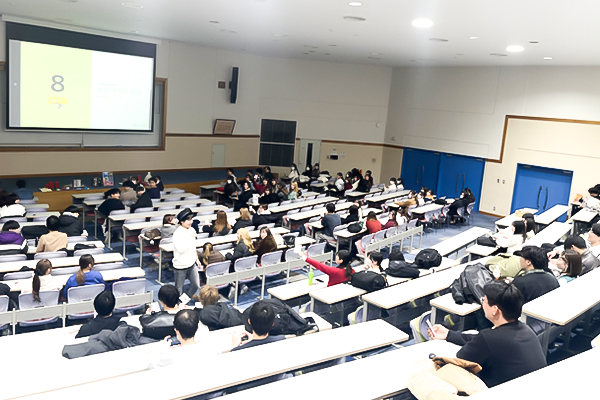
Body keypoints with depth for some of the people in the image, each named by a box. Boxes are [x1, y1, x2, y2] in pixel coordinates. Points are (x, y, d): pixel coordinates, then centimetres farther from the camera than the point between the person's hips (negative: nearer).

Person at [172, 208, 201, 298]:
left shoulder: (191, 230, 2)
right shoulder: (178, 233, -22)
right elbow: (180, 249, -34)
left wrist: (196, 259, 19)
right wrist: (190, 237, -30)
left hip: (192, 264, 7)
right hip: (180, 266, -7)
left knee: (196, 285, 13)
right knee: (179, 289, 8)